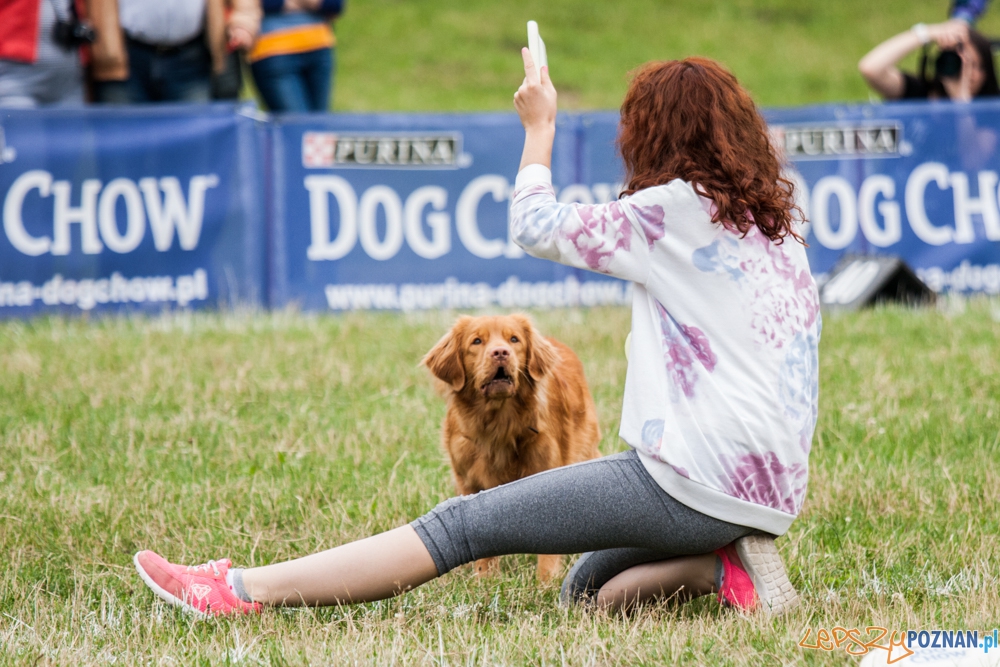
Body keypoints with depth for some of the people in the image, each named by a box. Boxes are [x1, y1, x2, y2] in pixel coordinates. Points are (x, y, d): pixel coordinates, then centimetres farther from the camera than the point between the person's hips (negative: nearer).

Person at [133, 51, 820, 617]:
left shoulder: (676, 208, -6)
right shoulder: (777, 223, 18)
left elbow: (536, 226, 5)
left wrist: (540, 125, 19)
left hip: (698, 480, -8)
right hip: (775, 488, 8)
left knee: (469, 522, -6)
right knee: (586, 590, 20)